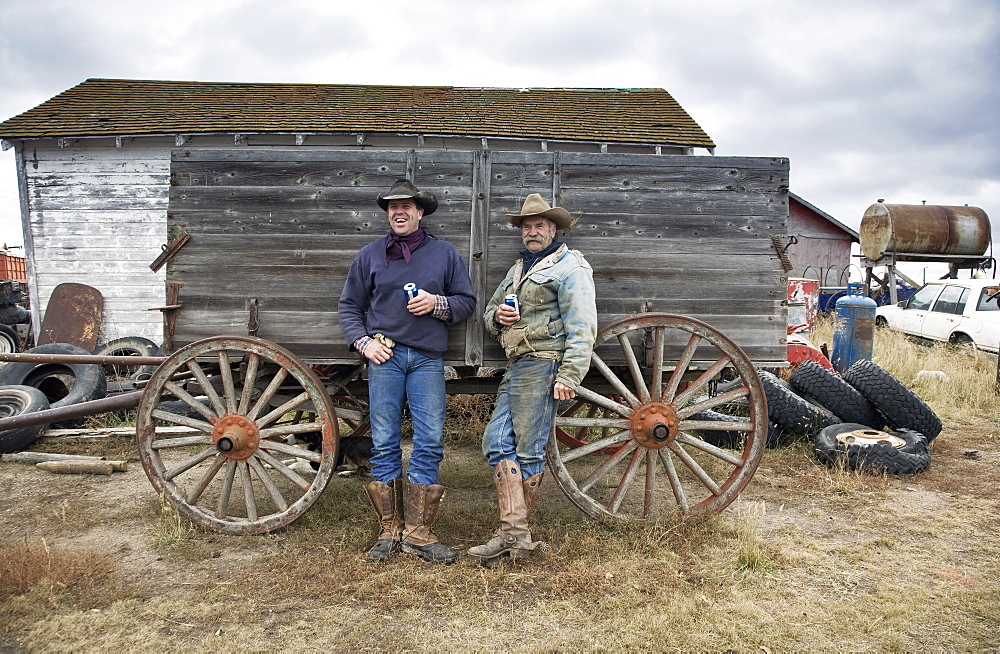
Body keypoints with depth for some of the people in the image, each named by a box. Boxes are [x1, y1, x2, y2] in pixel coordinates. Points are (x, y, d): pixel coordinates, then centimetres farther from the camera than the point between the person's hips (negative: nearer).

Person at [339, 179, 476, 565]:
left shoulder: (444, 253, 12)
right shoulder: (370, 255, 13)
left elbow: (467, 302, 12)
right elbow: (349, 305, 14)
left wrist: (437, 304, -8)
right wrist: (363, 342, -1)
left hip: (428, 359, 0)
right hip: (385, 356, 0)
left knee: (430, 443, -3)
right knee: (384, 443, 1)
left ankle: (418, 533, 7)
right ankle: (390, 531, 12)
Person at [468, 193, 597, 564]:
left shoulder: (569, 267, -1)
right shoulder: (518, 269, 25)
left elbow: (582, 327, -10)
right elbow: (489, 311, 28)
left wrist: (569, 376, -18)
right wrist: (497, 315, 3)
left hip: (542, 366, -9)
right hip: (515, 367, 9)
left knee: (528, 450, -4)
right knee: (497, 443, -1)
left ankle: (513, 532, 6)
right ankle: (515, 533, 0)